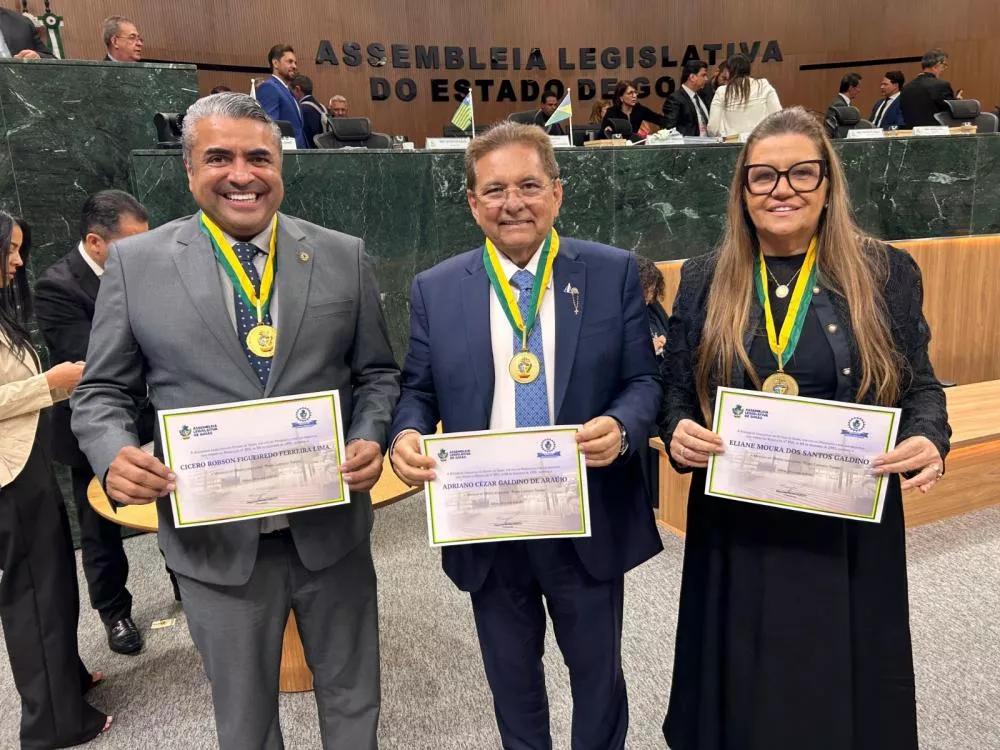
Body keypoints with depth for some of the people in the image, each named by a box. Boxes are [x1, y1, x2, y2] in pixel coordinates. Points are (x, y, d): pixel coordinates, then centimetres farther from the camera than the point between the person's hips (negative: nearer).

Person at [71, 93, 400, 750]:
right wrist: (115, 456, -17)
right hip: (215, 540, 0)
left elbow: (377, 372, 5)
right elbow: (102, 392, 3)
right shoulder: (135, 263, -2)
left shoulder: (344, 256, 0)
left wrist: (371, 439, -13)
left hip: (332, 528, 1)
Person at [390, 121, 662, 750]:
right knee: (511, 676, 23)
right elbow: (419, 391, 4)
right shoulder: (435, 289, -1)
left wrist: (621, 427, -24)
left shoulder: (613, 273, -4)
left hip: (589, 521, -1)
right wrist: (406, 436, -18)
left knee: (597, 670, 21)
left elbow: (644, 380, -3)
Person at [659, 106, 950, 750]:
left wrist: (929, 442, -17)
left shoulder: (886, 273, -2)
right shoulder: (704, 281, 1)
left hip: (850, 525, 0)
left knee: (843, 686, 15)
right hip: (736, 527, 1)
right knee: (743, 689, 15)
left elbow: (919, 386, 3)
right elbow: (677, 392, 5)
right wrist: (678, 433, -16)